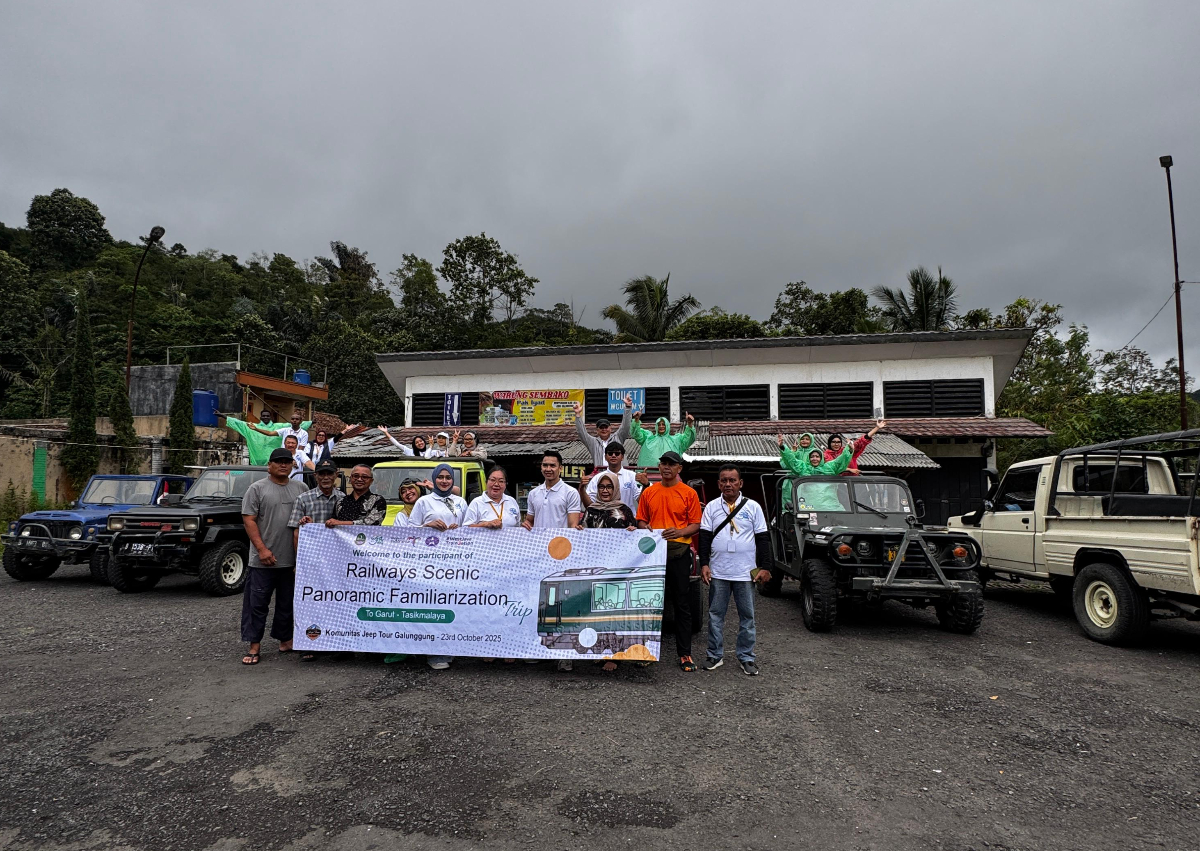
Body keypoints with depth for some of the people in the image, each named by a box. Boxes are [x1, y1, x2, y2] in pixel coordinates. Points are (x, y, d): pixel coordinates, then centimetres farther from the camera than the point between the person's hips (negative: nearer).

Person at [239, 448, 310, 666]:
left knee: (287, 604, 13)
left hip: (293, 560, 4)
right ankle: (254, 646, 9)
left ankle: (285, 641, 25)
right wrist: (262, 549, -14)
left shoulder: (300, 488, 10)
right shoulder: (257, 488, -2)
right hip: (263, 560, -4)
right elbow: (249, 520, -7)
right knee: (257, 603, 1)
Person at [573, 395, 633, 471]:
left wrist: (628, 407, -2)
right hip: (599, 473, 1)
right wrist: (578, 415, 0)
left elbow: (625, 426, 9)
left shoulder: (617, 438, 17)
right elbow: (582, 432, 10)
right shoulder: (593, 442, 19)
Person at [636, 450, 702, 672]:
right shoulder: (648, 492, 10)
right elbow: (641, 520, 14)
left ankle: (684, 654, 8)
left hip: (679, 551, -2)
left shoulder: (689, 493, 2)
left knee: (682, 604, 1)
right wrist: (646, 528, -8)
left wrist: (680, 532, -17)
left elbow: (696, 525, 1)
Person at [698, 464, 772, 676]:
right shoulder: (712, 507, 5)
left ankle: (746, 657, 17)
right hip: (718, 572, 1)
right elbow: (704, 537, 3)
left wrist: (765, 567, -2)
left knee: (747, 615, 6)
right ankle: (715, 654, 19)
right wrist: (704, 564, -5)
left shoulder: (753, 507, 3)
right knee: (715, 614, 7)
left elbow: (763, 538, 3)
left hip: (745, 572, -1)